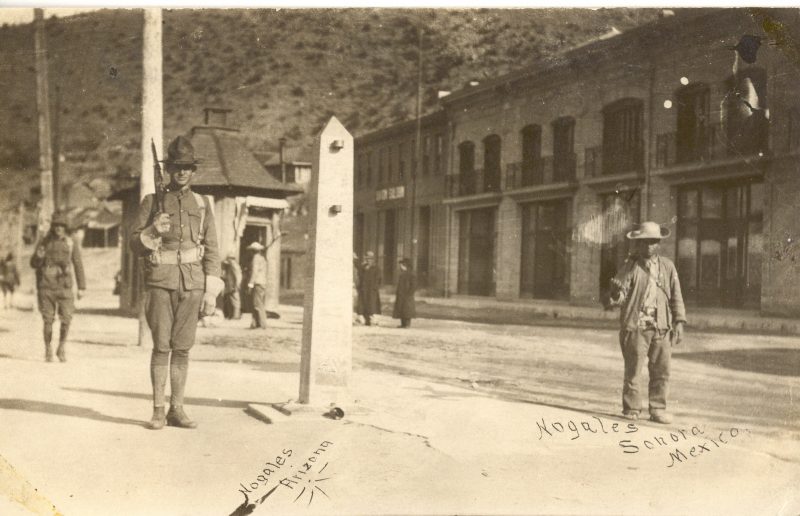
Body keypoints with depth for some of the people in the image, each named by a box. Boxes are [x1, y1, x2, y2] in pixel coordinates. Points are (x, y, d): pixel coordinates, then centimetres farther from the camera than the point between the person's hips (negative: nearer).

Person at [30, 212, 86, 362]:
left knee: (66, 319, -7)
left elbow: (78, 265, 4)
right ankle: (48, 350, 15)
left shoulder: (71, 244, 2)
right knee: (48, 320, 2)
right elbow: (34, 264, 6)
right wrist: (38, 257, -18)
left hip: (64, 286, 0)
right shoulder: (44, 243, 3)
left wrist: (82, 287, 0)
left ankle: (62, 347, 14)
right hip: (46, 287, 0)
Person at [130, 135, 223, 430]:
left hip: (192, 283, 2)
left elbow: (212, 250, 8)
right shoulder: (152, 201, 7)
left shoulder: (202, 204, 11)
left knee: (182, 348, 4)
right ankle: (158, 410, 5)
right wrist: (153, 231, -16)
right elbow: (135, 244, 6)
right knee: (161, 347, -2)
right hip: (161, 281, -1)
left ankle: (177, 410, 11)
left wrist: (211, 291, 1)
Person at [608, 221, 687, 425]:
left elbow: (676, 297, 14)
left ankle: (658, 409, 15)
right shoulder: (630, 267, 1)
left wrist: (679, 322, 7)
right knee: (633, 371, 0)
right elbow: (620, 297, -3)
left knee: (662, 371, 3)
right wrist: (616, 292, -26)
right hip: (635, 326, -3)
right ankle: (631, 409, 11)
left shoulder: (667, 266, 10)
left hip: (662, 327, 3)